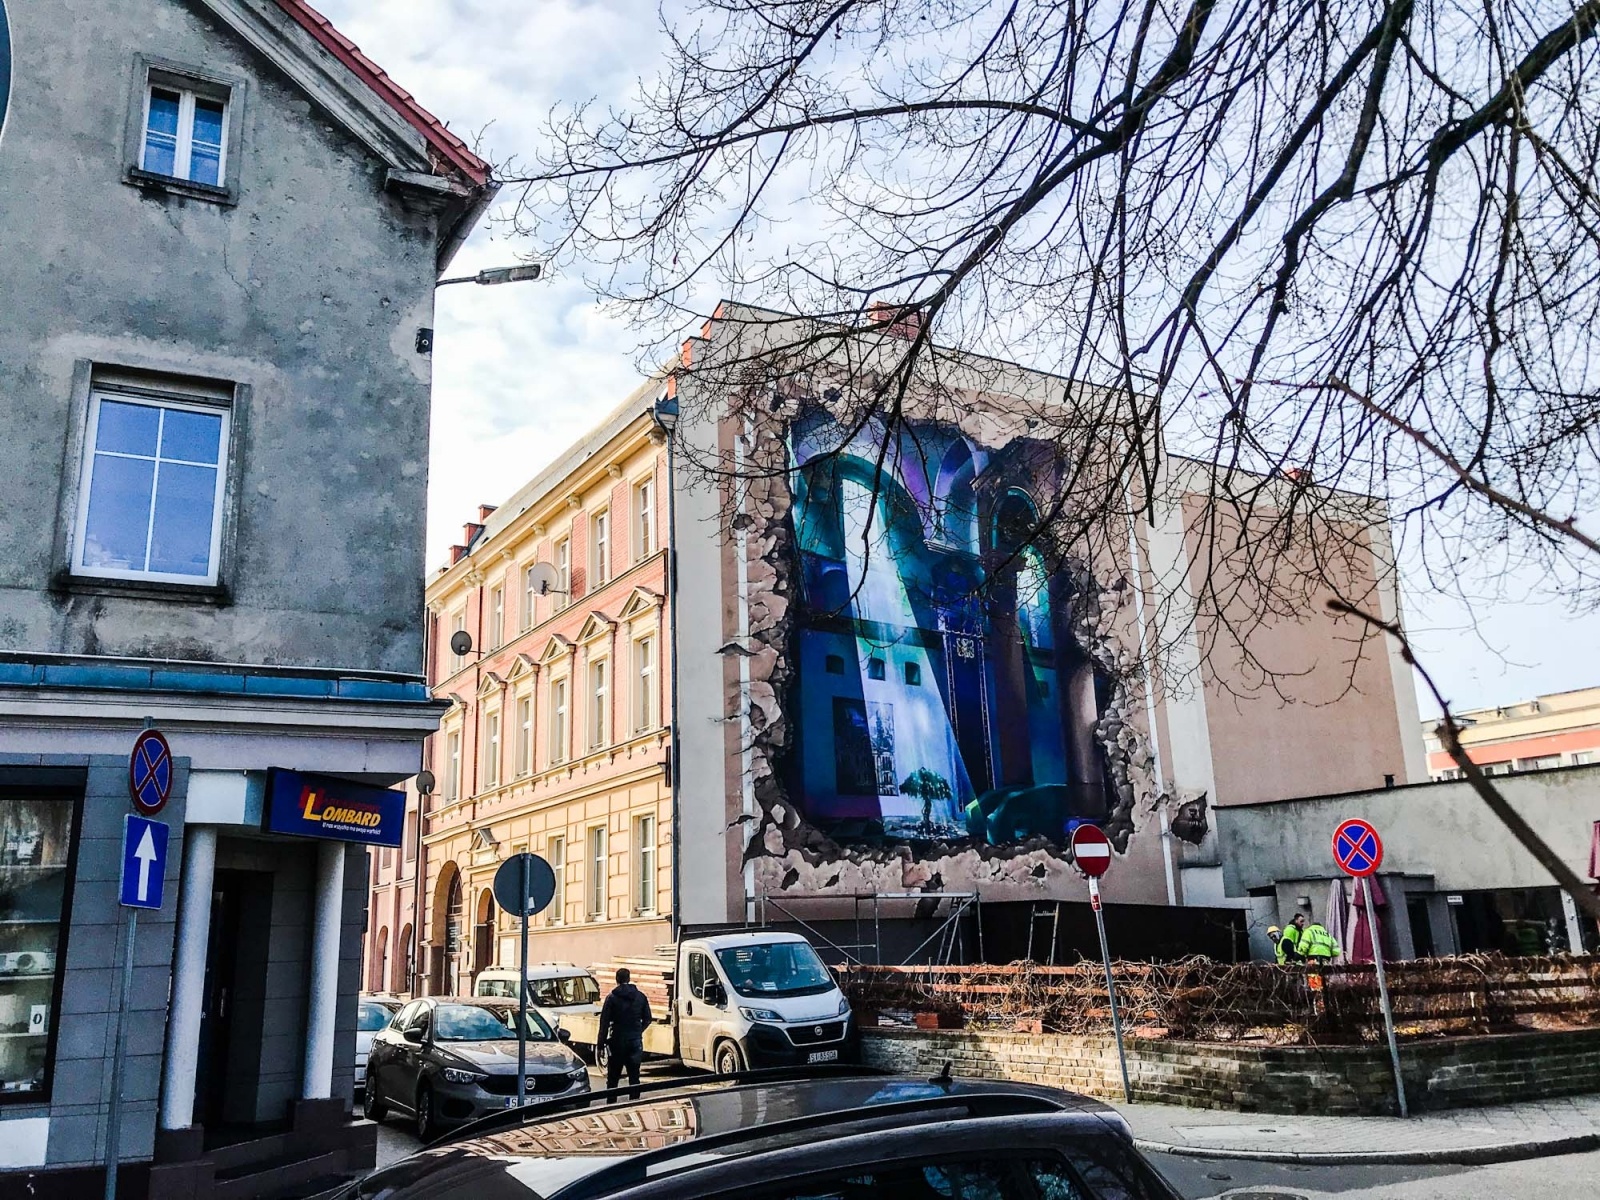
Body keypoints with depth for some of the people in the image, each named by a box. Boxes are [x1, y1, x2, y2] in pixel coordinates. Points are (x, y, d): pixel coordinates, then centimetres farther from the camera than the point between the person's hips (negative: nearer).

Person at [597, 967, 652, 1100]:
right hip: (635, 1041, 3)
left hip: (617, 1040, -3)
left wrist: (602, 1042, -5)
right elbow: (648, 1018, 7)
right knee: (634, 1076, 9)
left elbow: (604, 1021, -10)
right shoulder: (640, 997, 2)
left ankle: (611, 1103, 6)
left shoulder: (612, 998, -7)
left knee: (613, 1076, 7)